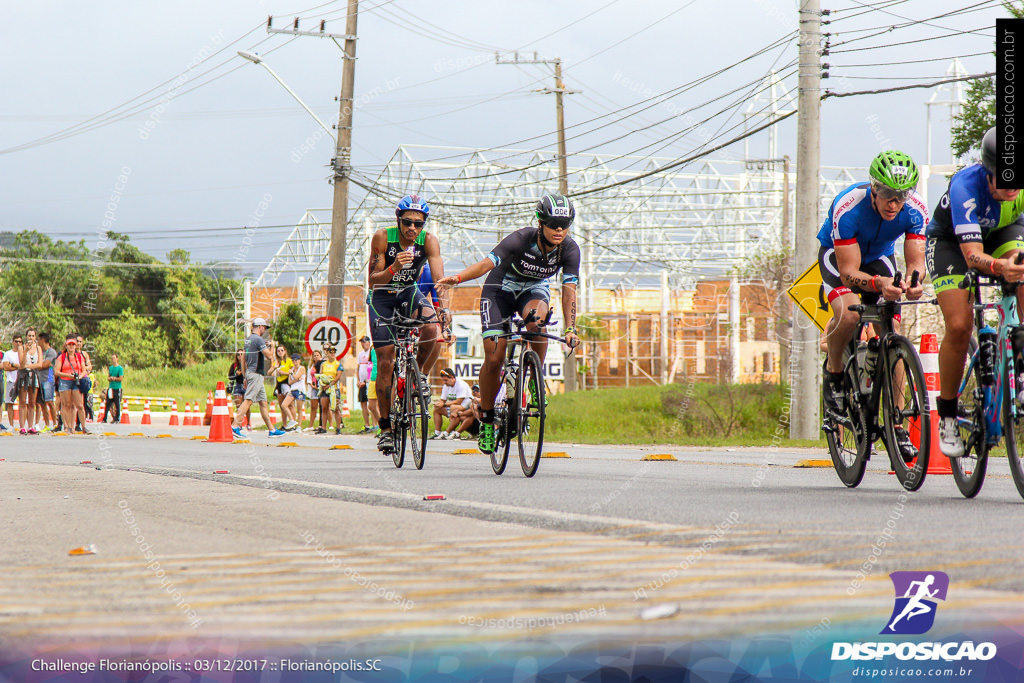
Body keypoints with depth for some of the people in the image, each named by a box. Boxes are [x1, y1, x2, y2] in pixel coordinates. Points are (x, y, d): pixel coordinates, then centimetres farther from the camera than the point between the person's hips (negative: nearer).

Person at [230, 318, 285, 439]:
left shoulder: (248, 339, 17)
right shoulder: (258, 339, -12)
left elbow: (243, 359, 21)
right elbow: (269, 356, -19)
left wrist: (246, 376, 24)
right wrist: (271, 348, 3)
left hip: (250, 373, 10)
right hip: (256, 374, -10)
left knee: (263, 402, 11)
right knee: (248, 400, -13)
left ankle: (271, 429, 13)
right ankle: (236, 425, -19)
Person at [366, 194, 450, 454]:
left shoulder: (428, 241, -19)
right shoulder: (383, 238, -21)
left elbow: (439, 276, -30)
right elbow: (373, 281, -22)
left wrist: (444, 307, -47)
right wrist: (393, 268, -42)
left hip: (410, 293, 1)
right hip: (382, 297, -1)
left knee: (432, 328, -32)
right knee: (386, 363, -7)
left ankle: (420, 373, -3)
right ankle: (385, 427, 3)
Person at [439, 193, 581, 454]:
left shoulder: (570, 249, -21)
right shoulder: (521, 239, -30)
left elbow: (569, 290, -22)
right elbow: (488, 263, -40)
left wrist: (570, 329, -32)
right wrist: (457, 278, -57)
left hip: (535, 289, 2)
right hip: (501, 289, -2)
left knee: (536, 317, -36)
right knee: (494, 358, -12)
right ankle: (486, 419, 8)